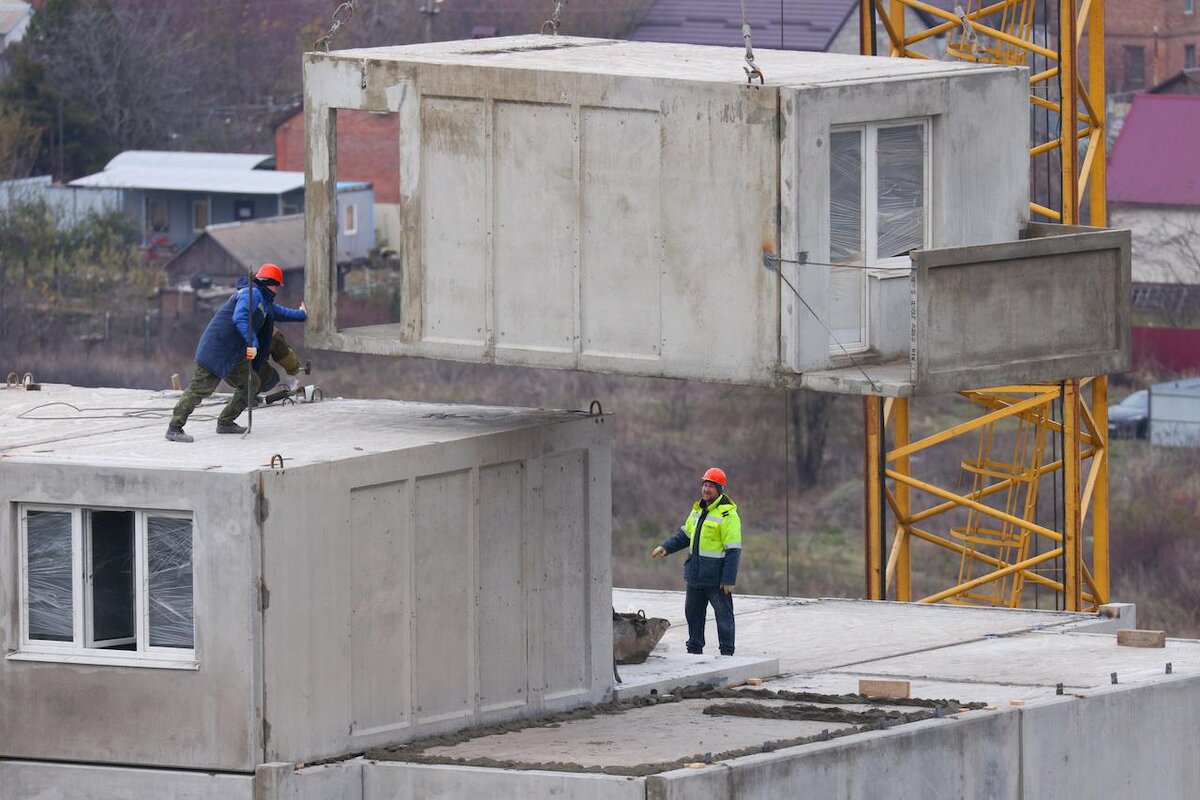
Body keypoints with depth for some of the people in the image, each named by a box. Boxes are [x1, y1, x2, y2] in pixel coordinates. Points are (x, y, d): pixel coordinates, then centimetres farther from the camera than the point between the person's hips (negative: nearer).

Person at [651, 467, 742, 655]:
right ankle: (694, 650, 25)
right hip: (696, 574, 8)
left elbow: (733, 550, -16)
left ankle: (727, 652, 7)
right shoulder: (698, 510, 10)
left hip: (716, 576, -8)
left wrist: (729, 579, -19)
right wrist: (665, 547, 7)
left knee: (723, 613, 1)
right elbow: (685, 534, 22)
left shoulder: (728, 515, -14)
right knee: (693, 612, 15)